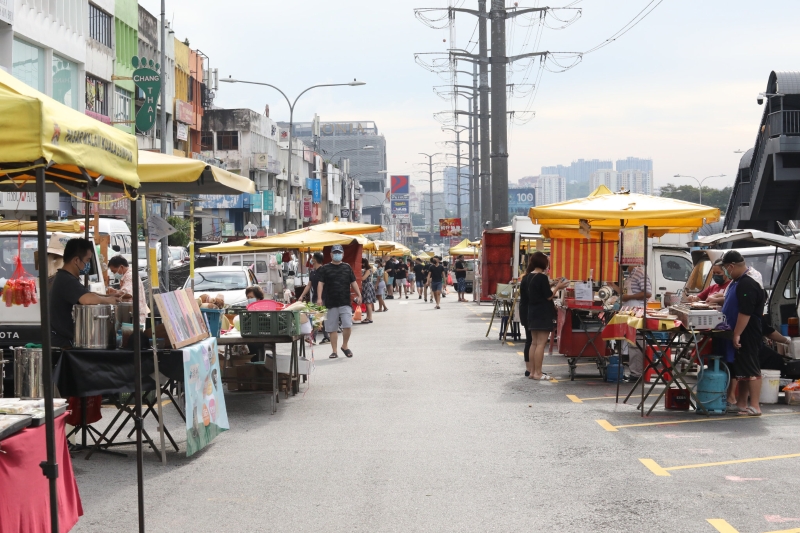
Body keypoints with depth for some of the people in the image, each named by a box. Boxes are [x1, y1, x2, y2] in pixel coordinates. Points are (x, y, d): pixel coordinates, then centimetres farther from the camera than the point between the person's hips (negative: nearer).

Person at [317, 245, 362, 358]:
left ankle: (345, 346, 12)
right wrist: (319, 298, -13)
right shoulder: (325, 269, 5)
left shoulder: (347, 267, 11)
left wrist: (359, 295, 3)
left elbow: (353, 282, 14)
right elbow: (321, 283, -1)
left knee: (347, 325, -10)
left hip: (345, 303, 1)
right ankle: (334, 351, 11)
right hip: (331, 304, -1)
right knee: (332, 328, 3)